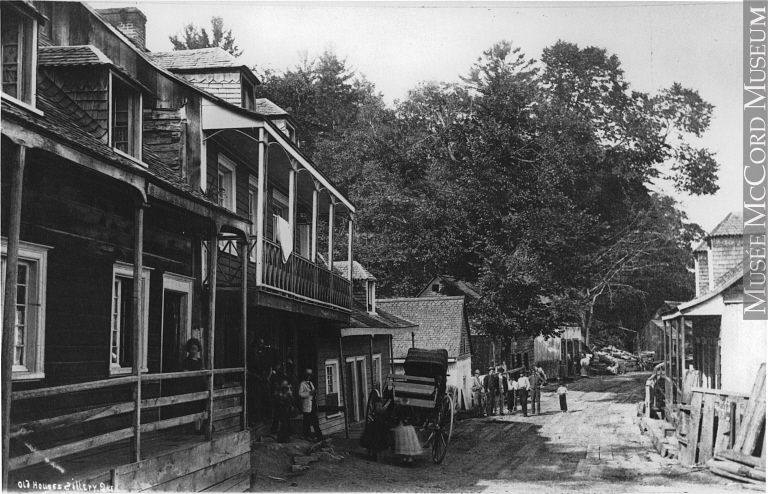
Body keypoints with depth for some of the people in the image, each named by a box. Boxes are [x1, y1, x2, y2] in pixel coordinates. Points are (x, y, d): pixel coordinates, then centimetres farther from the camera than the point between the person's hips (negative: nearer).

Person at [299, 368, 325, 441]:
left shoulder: (311, 383, 19)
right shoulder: (302, 384, -6)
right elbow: (300, 394, -16)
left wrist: (315, 393, 5)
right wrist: (309, 393, -21)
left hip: (313, 405, 7)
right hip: (307, 406, -7)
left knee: (315, 422, 6)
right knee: (307, 422, -2)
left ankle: (319, 436, 6)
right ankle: (307, 436, 6)